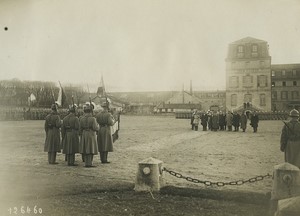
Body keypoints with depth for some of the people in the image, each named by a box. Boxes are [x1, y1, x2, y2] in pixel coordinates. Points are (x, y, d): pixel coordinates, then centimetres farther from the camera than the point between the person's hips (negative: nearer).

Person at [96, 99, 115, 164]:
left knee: (101, 146, 11)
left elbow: (97, 121, 10)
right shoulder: (108, 114, -14)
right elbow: (111, 123, -17)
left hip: (100, 130, 6)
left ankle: (102, 159, 16)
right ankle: (104, 160, -2)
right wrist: (113, 120, 3)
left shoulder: (98, 114, 4)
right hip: (106, 130, -6)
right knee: (106, 145, -2)